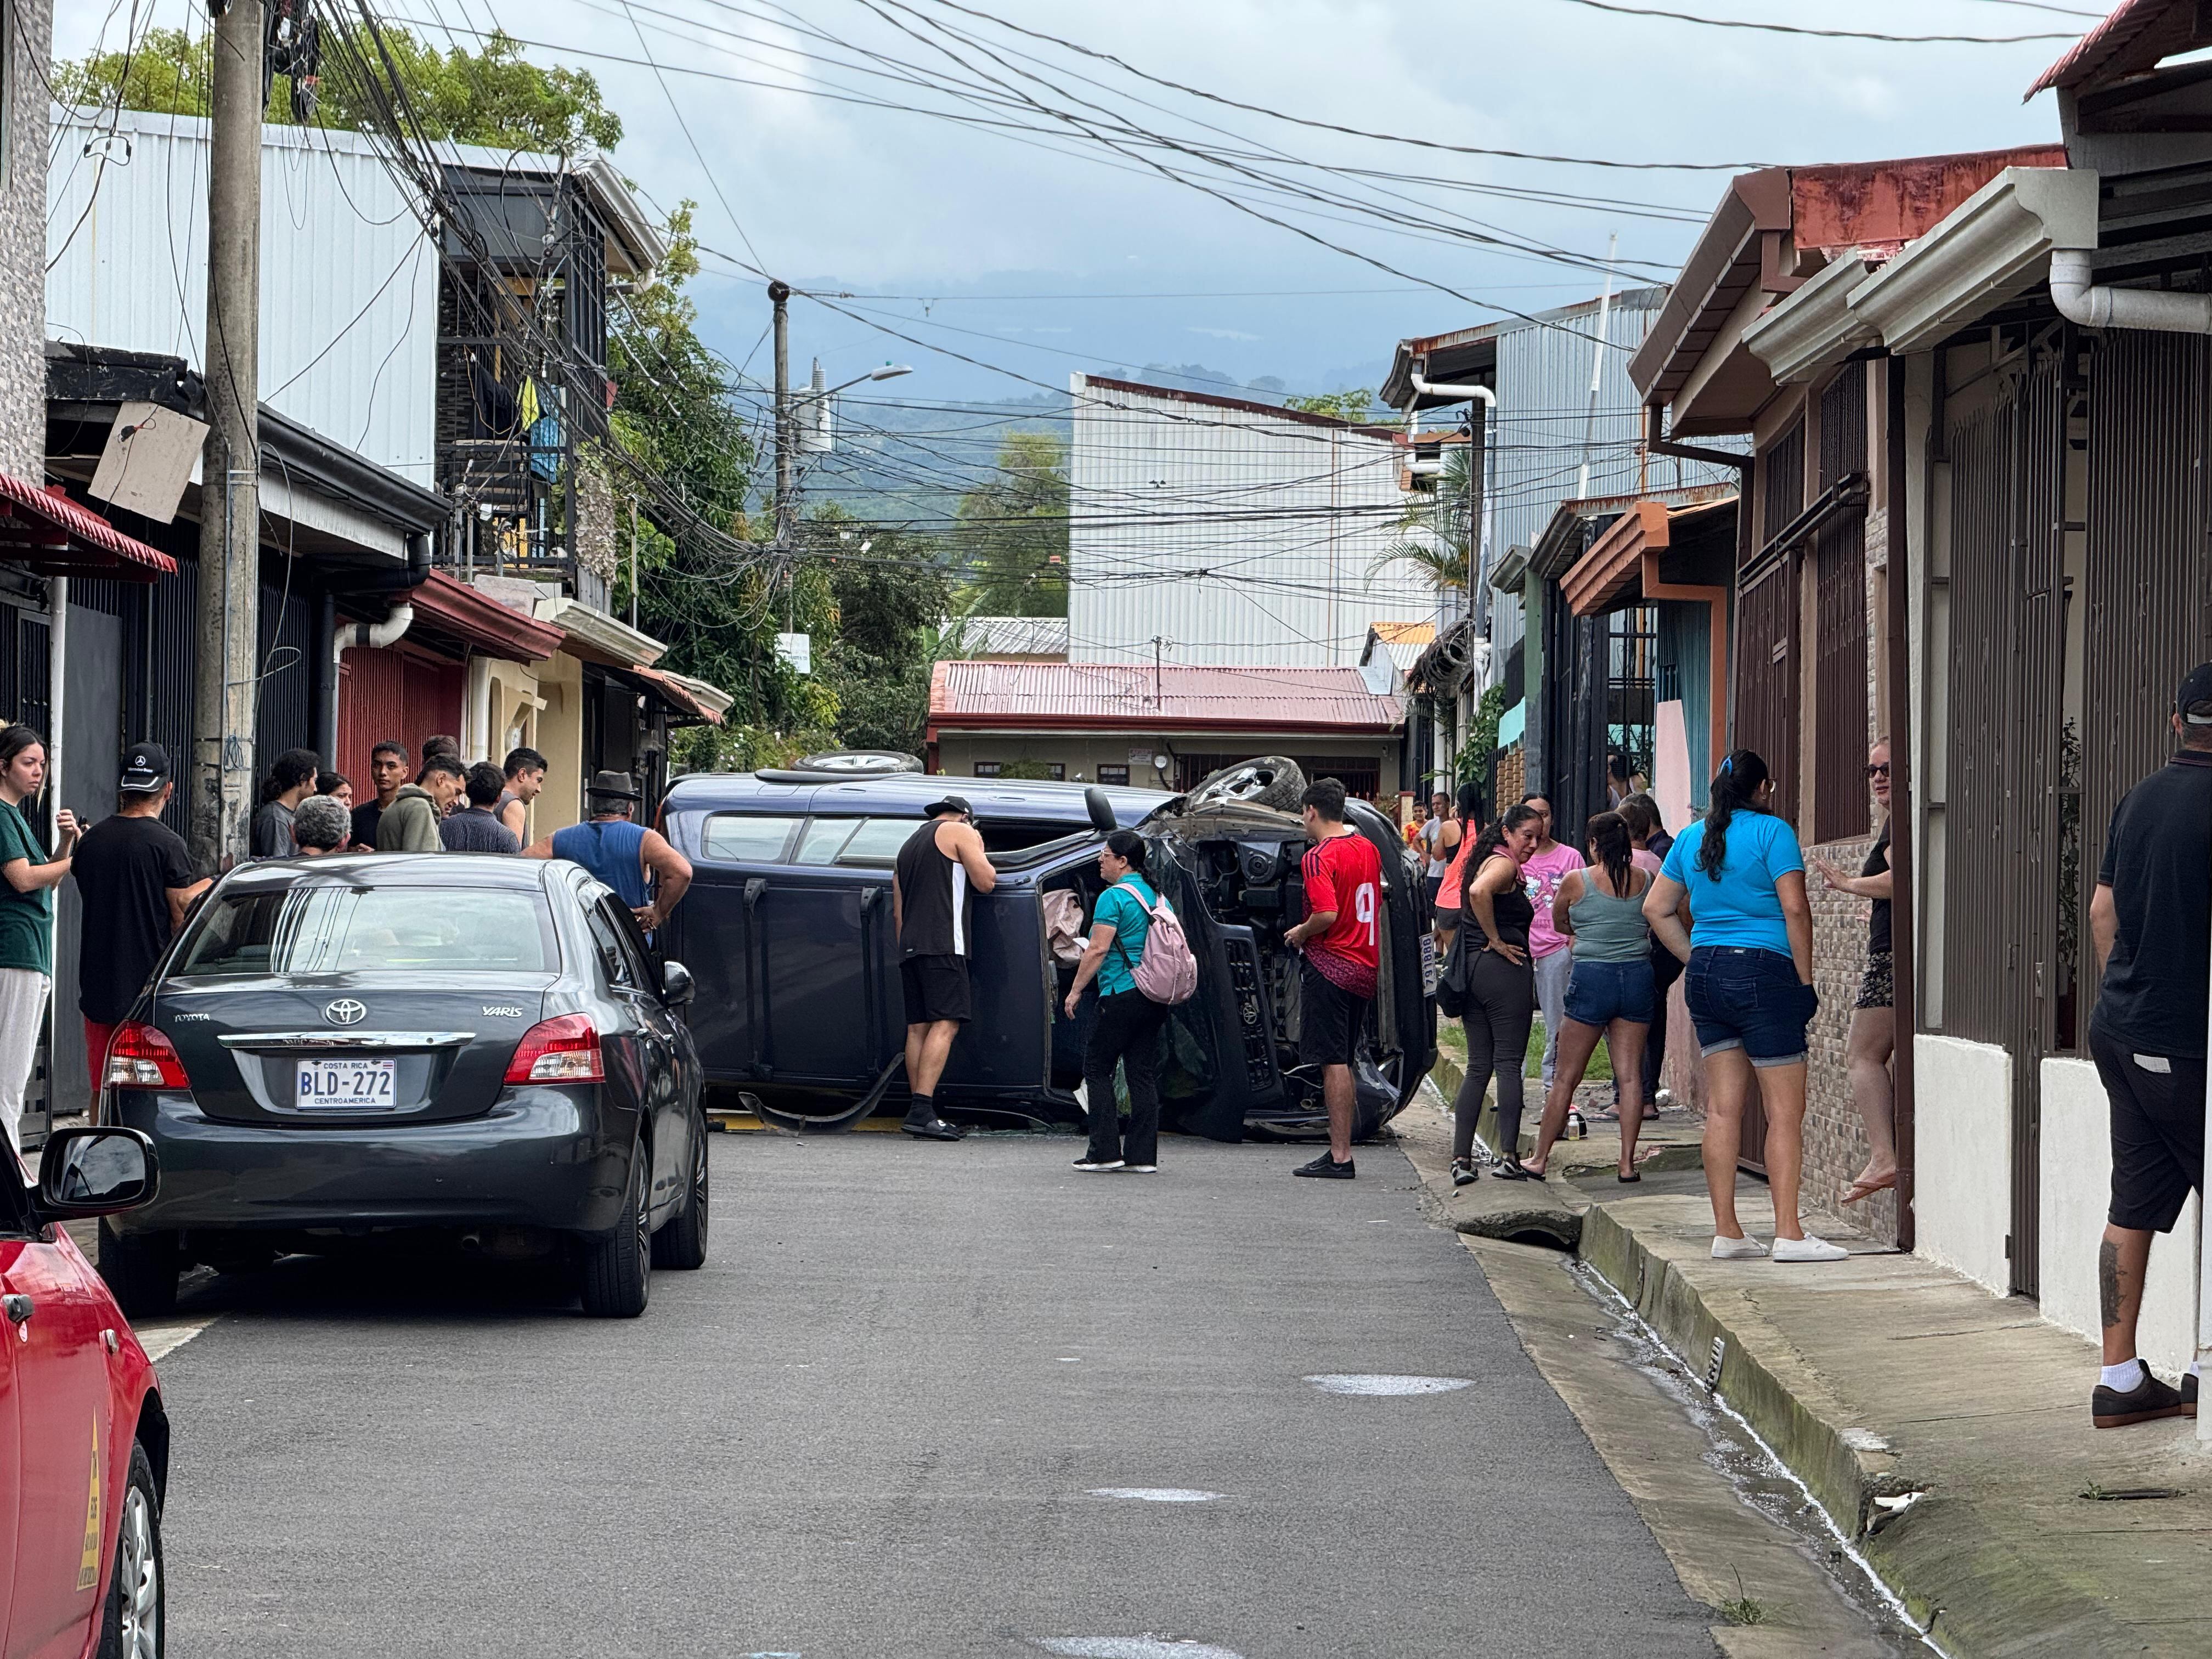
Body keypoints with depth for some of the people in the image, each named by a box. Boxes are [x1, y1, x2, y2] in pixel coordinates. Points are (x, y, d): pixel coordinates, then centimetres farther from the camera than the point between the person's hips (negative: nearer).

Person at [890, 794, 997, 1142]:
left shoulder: (910, 845, 28)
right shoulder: (960, 832, 5)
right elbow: (986, 881, -1)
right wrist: (979, 851, 17)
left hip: (910, 945, 8)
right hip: (942, 944, -8)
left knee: (918, 1027, 5)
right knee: (945, 1023, -14)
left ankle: (919, 1113, 1)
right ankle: (922, 1111, -25)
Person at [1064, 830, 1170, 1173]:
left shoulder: (1113, 897, -11)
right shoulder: (1157, 896, 13)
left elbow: (1098, 949, -16)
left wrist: (1076, 990, -9)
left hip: (1122, 995, -8)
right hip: (1155, 999, 8)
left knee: (1097, 1068, 1)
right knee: (1143, 1074, 7)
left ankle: (1105, 1151, -4)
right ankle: (1142, 1155, 4)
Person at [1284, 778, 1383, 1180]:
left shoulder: (1320, 856, -15)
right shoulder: (1368, 848, 11)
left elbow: (1327, 913, -26)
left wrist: (1301, 933, -8)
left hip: (1330, 965, -8)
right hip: (1364, 966, 8)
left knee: (1333, 1063, -6)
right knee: (1343, 1063, 13)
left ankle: (1340, 1157, -7)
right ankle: (1341, 1150, 14)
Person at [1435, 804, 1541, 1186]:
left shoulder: (1487, 859, 18)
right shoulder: (1504, 864, -10)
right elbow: (1479, 891, -30)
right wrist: (1496, 941, -20)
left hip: (1473, 969, 9)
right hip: (1505, 969, -9)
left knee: (1479, 1066, 9)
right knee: (1509, 1064, -6)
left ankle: (1461, 1158, 4)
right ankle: (1508, 1155, -9)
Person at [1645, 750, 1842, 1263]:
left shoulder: (1691, 839, 12)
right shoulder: (1772, 832, -6)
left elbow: (1656, 909, 16)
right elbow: (1795, 910, -11)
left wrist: (1696, 961, 16)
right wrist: (1805, 980, -5)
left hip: (1707, 974, 6)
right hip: (1763, 972, -6)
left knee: (1722, 1110, 8)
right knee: (1785, 1112, -4)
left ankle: (1726, 1231, 9)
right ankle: (1788, 1233, -9)